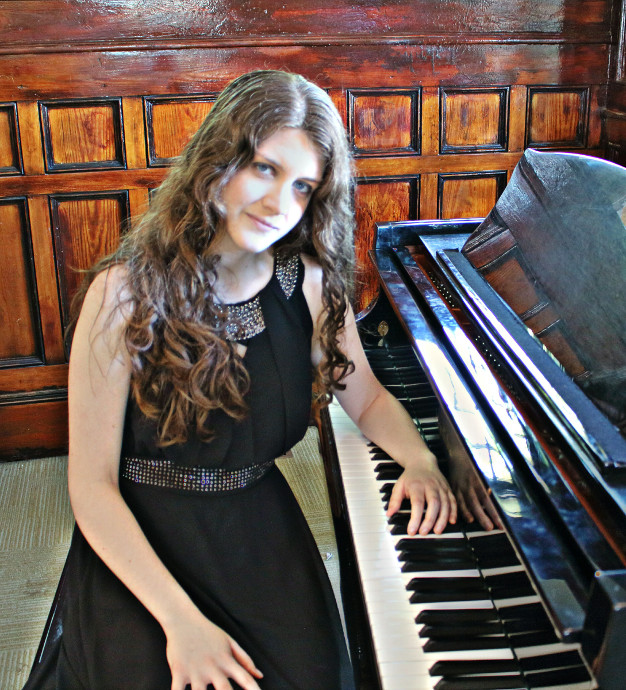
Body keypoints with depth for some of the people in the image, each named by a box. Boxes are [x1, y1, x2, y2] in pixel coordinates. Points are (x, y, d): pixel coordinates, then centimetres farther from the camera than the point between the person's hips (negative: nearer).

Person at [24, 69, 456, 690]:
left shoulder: (309, 281, -4)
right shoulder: (128, 291, -16)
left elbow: (367, 398, 10)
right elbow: (92, 485, -16)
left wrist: (420, 461, -11)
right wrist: (180, 619, -24)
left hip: (258, 527, 3)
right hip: (139, 544, -2)